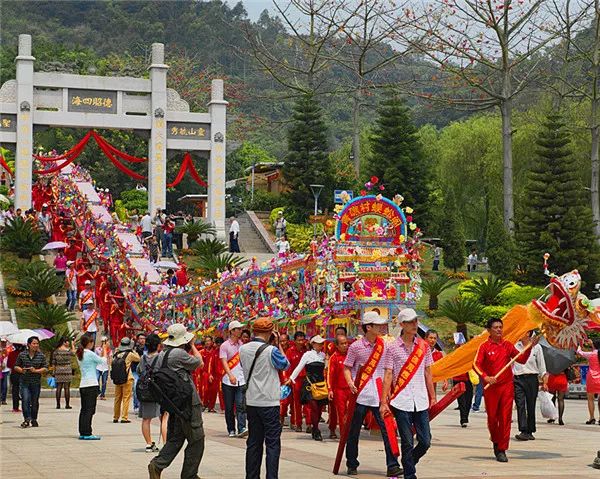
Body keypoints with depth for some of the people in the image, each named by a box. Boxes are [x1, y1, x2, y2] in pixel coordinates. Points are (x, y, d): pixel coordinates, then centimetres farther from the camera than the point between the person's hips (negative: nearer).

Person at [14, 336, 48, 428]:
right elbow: (16, 366, 9)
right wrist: (21, 370, -12)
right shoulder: (22, 355, 2)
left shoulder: (41, 356, 1)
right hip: (25, 382, -1)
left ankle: (34, 420, 22)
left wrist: (36, 370, -15)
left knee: (35, 402, 8)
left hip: (36, 382, 1)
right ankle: (27, 419, -10)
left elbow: (45, 368, 1)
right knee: (25, 400, -12)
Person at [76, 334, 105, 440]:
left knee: (84, 409, 10)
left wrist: (100, 355, 21)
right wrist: (103, 354, 16)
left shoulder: (79, 354, 12)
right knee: (90, 409, -6)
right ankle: (87, 433, -8)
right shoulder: (90, 354, -12)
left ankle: (82, 433, 11)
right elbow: (102, 361, -1)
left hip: (82, 385, 8)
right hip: (91, 385, -8)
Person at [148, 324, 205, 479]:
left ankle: (157, 464, -4)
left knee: (175, 438, 14)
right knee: (196, 440, 2)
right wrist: (192, 345, 7)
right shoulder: (179, 353, -17)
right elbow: (199, 362, -4)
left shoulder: (161, 355, 9)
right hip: (188, 401, -9)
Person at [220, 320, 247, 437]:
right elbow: (224, 362, -14)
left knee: (241, 405, -9)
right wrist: (230, 375, -28)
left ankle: (242, 429, -17)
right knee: (229, 407, 4)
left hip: (241, 380, 2)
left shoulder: (242, 345, 10)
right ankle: (231, 430, 13)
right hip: (228, 381, -2)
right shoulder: (224, 346, -3)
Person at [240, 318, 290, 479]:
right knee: (273, 444, -1)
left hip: (251, 402, 6)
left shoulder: (243, 349, 1)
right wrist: (278, 344, 5)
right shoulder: (271, 350, -15)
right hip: (269, 403, -6)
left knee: (253, 442, 12)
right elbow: (285, 365, 1)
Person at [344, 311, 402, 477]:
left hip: (379, 395, 2)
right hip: (360, 395, -2)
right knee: (354, 432, 7)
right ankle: (352, 465, 21)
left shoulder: (385, 345, 5)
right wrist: (350, 382, -15)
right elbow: (346, 368, 2)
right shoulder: (355, 347, -3)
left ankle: (392, 466, -6)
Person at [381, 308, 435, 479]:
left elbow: (428, 373, 14)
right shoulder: (392, 348, -1)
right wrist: (383, 402, -7)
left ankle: (409, 464, 27)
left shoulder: (424, 346, 8)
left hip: (421, 401, 3)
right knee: (407, 443, 0)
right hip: (401, 401, -3)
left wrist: (432, 397, 10)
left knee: (425, 441, 2)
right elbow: (388, 376, -2)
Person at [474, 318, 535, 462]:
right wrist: (485, 377, -27)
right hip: (491, 387, -2)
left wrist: (529, 348, -5)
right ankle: (496, 441, 32)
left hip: (507, 386, 2)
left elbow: (522, 359, 9)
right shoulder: (484, 346, -3)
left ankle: (502, 450, 3)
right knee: (492, 417, 5)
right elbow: (476, 364, -11)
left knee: (505, 418, -2)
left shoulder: (508, 345, 7)